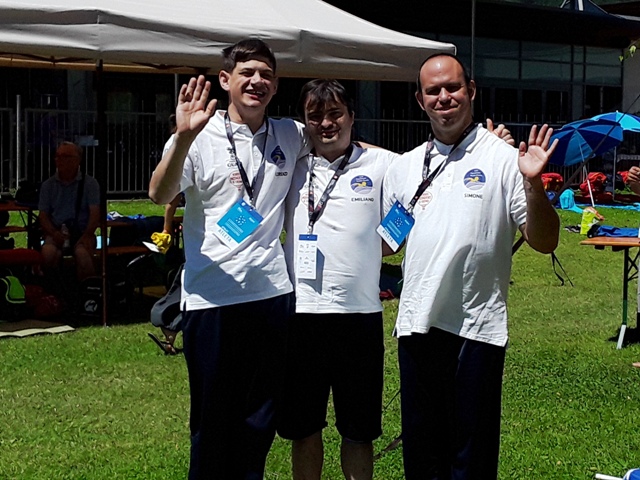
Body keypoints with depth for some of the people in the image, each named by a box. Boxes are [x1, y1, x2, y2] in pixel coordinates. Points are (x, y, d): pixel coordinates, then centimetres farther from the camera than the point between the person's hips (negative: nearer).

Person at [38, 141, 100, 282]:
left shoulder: (90, 183, 8)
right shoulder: (48, 185, 15)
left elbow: (95, 213, 0)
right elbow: (43, 215, 11)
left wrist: (87, 235, -18)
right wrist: (54, 233, -11)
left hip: (82, 232, -1)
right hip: (56, 232, 1)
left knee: (82, 253, -37)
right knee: (48, 252, -34)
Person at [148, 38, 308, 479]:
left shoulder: (291, 135, 9)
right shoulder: (201, 137, -5)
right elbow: (160, 194, -20)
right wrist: (184, 138, -35)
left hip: (273, 293, 4)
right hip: (212, 298, -4)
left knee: (262, 421, 13)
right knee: (214, 422, 5)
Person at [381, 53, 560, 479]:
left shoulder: (502, 159, -4)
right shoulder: (404, 168, 11)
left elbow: (544, 242, -6)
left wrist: (533, 184, -21)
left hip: (476, 328, -4)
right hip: (417, 325, 4)